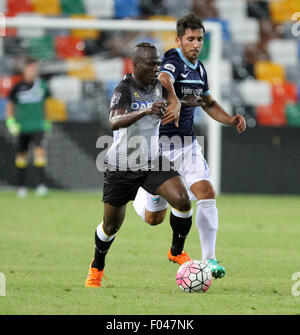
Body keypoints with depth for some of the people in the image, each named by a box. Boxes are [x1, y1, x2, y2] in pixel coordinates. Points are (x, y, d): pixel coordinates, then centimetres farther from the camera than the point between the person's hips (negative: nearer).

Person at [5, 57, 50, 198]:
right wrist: (11, 122, -7)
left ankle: (41, 185, -20)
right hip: (22, 127, 0)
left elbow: (47, 103, 15)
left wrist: (48, 122, 17)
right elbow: (10, 106, 4)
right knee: (21, 156, 8)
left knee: (40, 152, -16)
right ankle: (21, 186, 20)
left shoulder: (42, 85, 1)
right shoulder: (18, 87, -5)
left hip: (38, 127, 0)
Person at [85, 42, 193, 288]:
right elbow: (115, 122, -39)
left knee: (182, 200, -18)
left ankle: (177, 252, 4)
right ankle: (97, 268, 34)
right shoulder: (124, 89, -18)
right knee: (111, 225, 7)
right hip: (122, 165, -5)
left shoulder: (159, 86, 2)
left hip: (153, 161, 5)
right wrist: (146, 111, -50)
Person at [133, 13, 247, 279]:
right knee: (154, 218, 2)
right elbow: (164, 81, -41)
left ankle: (209, 259, -10)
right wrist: (174, 101, -62)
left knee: (207, 192, -16)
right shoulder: (173, 61, -15)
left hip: (187, 143, 6)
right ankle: (141, 191, 39)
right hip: (160, 143, -6)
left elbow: (209, 103, 26)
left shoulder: (199, 69, 9)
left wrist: (231, 120, 8)